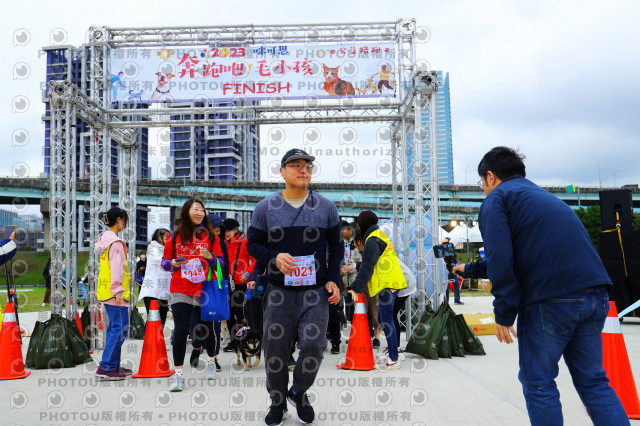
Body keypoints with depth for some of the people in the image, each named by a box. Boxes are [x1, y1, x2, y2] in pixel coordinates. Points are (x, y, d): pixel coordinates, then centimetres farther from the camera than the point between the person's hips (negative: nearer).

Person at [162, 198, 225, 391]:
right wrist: (173, 263, -12)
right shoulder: (175, 236, 4)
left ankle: (211, 361, 37)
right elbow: (165, 261, 10)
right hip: (181, 290, -1)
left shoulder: (210, 236, 5)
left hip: (205, 289, 1)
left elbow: (221, 262, 6)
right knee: (180, 330, -9)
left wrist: (210, 257, -15)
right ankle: (178, 374, -1)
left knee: (207, 328, 11)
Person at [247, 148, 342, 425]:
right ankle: (277, 401, 29)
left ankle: (299, 393, 21)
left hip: (316, 292, 0)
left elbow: (336, 246, 12)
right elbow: (253, 244, 6)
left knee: (312, 345, -9)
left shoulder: (326, 208, 5)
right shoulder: (265, 208, 2)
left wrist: (333, 280, 0)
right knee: (275, 349, 5)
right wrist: (274, 257, -14)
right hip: (279, 291, 0)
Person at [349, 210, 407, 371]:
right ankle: (393, 353, 23)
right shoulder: (379, 234, 19)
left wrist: (356, 288, -19)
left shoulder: (372, 241, -13)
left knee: (386, 321, -8)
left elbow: (367, 267, -18)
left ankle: (393, 360, -6)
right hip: (391, 282, 10)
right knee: (383, 319, 16)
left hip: (386, 285, -10)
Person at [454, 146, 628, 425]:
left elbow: (500, 258, -12)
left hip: (550, 300, -8)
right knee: (593, 380, 15)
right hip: (595, 294, 8)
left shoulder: (496, 199, 3)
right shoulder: (541, 195, 29)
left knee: (538, 382, 8)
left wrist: (504, 315, -6)